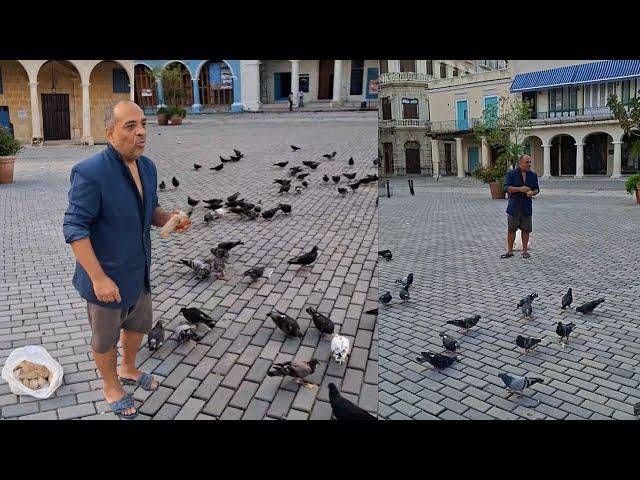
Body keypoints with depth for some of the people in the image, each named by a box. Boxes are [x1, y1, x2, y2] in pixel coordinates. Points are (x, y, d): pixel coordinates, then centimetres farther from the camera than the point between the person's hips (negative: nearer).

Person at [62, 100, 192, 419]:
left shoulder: (147, 166, -1)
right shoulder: (90, 173, -25)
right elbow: (74, 228, -24)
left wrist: (169, 219, -11)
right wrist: (98, 278, -27)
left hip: (139, 271, 7)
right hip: (108, 276, -7)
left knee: (139, 325, 26)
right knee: (105, 338, 16)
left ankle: (128, 369, 53)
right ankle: (111, 387, 42)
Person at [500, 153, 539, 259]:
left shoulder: (533, 175, 8)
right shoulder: (511, 174, -3)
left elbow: (537, 189, 13)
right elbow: (506, 188, -13)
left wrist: (532, 193, -10)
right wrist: (520, 189, -25)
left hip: (527, 207, 3)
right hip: (514, 207, -2)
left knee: (526, 229, 5)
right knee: (511, 229, 3)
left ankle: (524, 251, 16)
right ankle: (510, 251, 13)